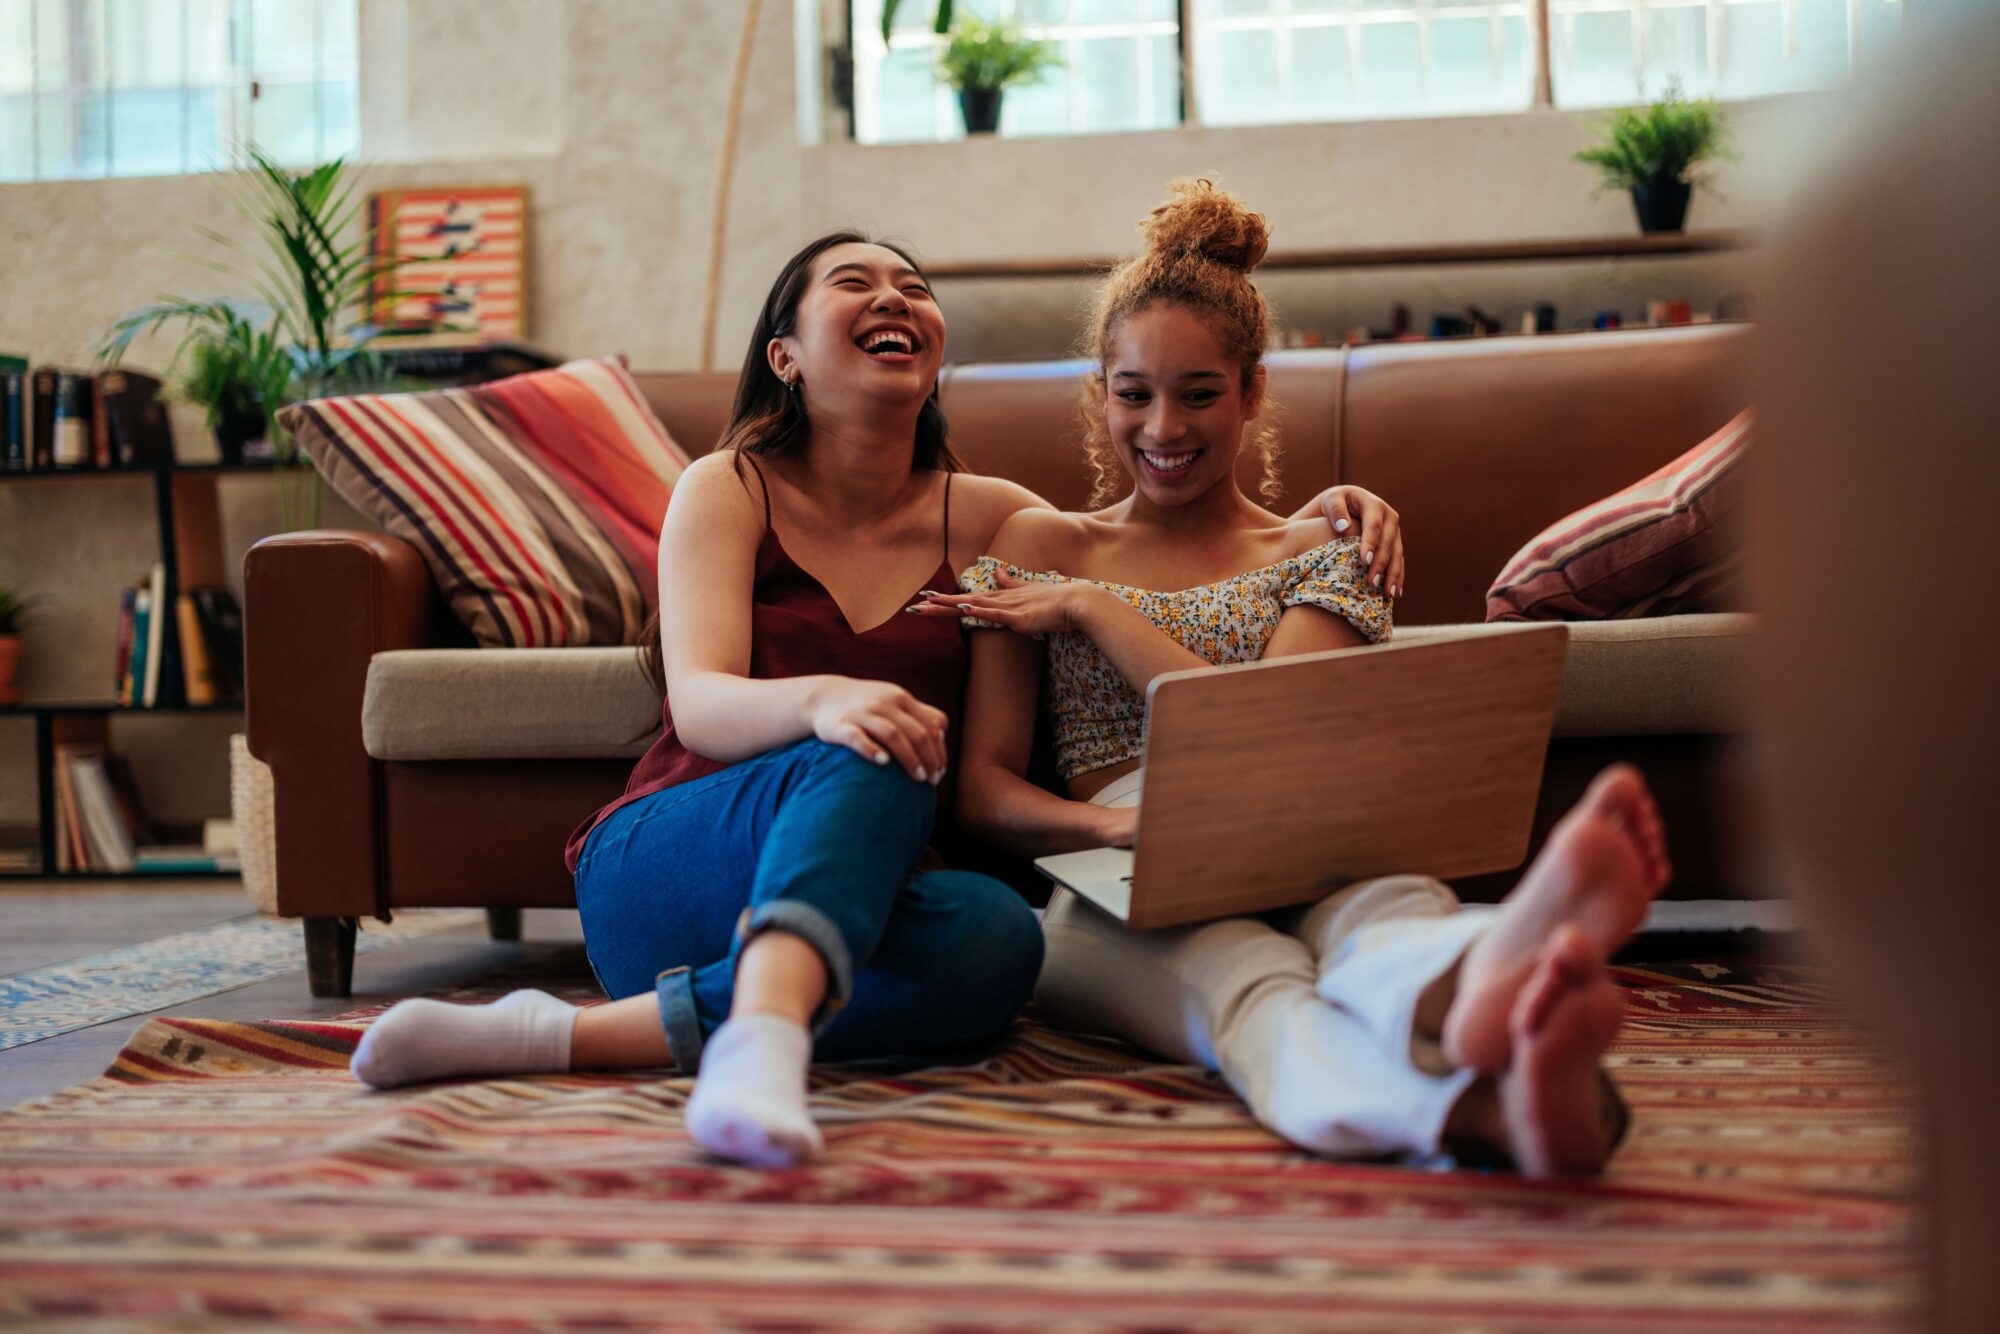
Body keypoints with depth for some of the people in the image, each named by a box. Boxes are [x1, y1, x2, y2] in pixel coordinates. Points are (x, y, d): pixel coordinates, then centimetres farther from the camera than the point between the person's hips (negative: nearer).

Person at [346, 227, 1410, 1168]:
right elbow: (699, 704, -14)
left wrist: (1314, 524, 1)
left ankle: (578, 1036, -37)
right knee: (869, 760, -34)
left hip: (850, 902, 3)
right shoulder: (728, 491, 3)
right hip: (656, 877, -3)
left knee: (997, 935, -33)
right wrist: (821, 699, -37)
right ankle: (763, 1044, -60)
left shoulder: (979, 517, 13)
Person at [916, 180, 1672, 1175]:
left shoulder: (1319, 555, 22)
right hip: (1114, 903, -1)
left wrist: (1094, 610, 4)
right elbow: (982, 788, 10)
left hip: (1302, 865, 1)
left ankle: (1478, 982, -80)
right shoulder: (1037, 550, 23)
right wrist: (1115, 825, -14)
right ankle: (1482, 1102, -76)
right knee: (1245, 979, -41)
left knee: (1381, 900, -40)